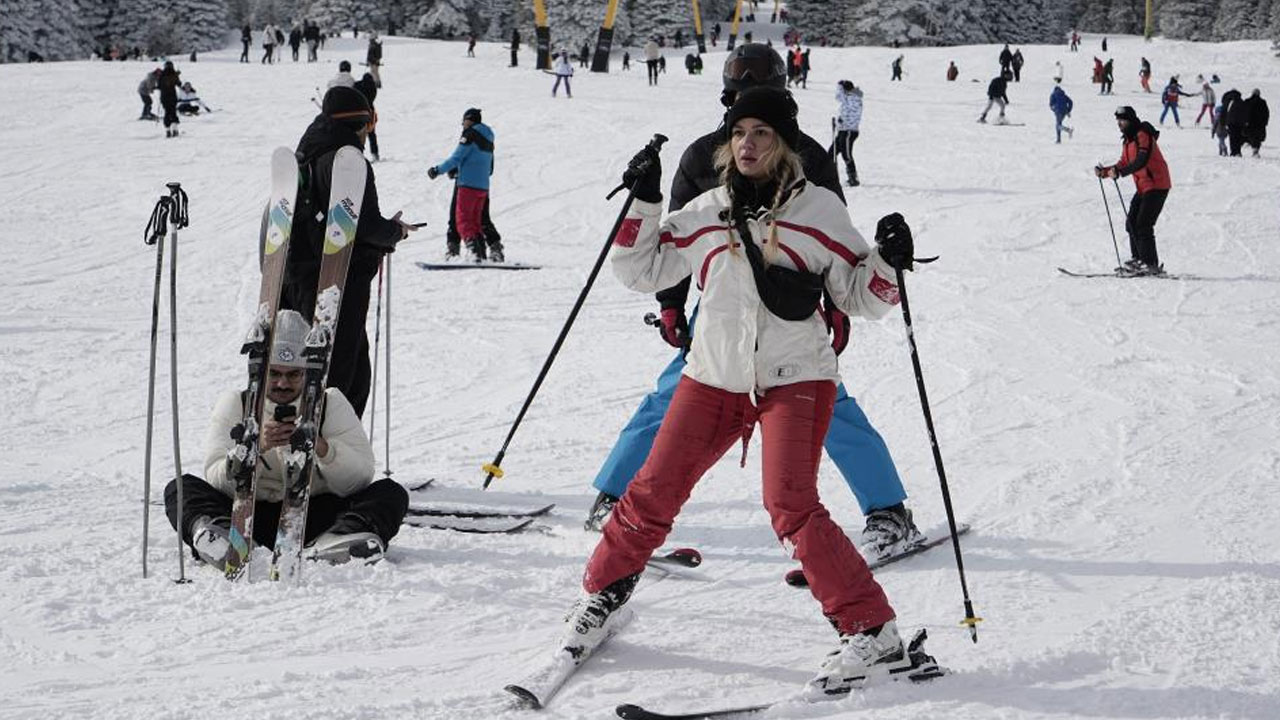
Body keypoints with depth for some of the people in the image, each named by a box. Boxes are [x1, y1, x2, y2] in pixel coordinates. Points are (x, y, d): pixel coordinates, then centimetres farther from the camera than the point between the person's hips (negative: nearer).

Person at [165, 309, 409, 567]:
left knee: (391, 493, -20)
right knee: (180, 488, -19)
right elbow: (217, 482, -8)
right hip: (252, 516, 0)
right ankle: (218, 531, -51)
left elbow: (360, 479, -6)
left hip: (315, 515, 0)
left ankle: (336, 541, -48)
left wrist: (321, 447, -25)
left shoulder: (332, 404, 7)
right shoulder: (235, 404, 6)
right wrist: (256, 448, -26)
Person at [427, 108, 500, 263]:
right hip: (483, 186, 8)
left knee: (463, 219, -7)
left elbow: (456, 158, -12)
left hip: (468, 184, -8)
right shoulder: (488, 138, 17)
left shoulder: (470, 134, -7)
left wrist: (438, 170, -2)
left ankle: (473, 249, -22)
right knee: (475, 220, 13)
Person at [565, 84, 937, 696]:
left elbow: (861, 296, 2)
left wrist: (889, 261, -17)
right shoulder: (706, 212, 7)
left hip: (795, 377, -4)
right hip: (714, 375, 4)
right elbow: (641, 271, 14)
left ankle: (874, 636, -16)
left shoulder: (819, 209, -2)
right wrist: (643, 202, 2)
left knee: (792, 509, -19)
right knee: (653, 493, 5)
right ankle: (603, 592, 30)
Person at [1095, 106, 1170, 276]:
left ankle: (1151, 264, -11)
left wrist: (1119, 172, -38)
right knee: (1132, 222, 9)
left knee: (1143, 225, -13)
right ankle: (1138, 259, 17)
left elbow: (1141, 161, -29)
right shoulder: (1129, 139, 15)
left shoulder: (1143, 136, -16)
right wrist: (1105, 171, 5)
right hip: (1143, 187, 10)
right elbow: (1123, 164, 19)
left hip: (1156, 185, -10)